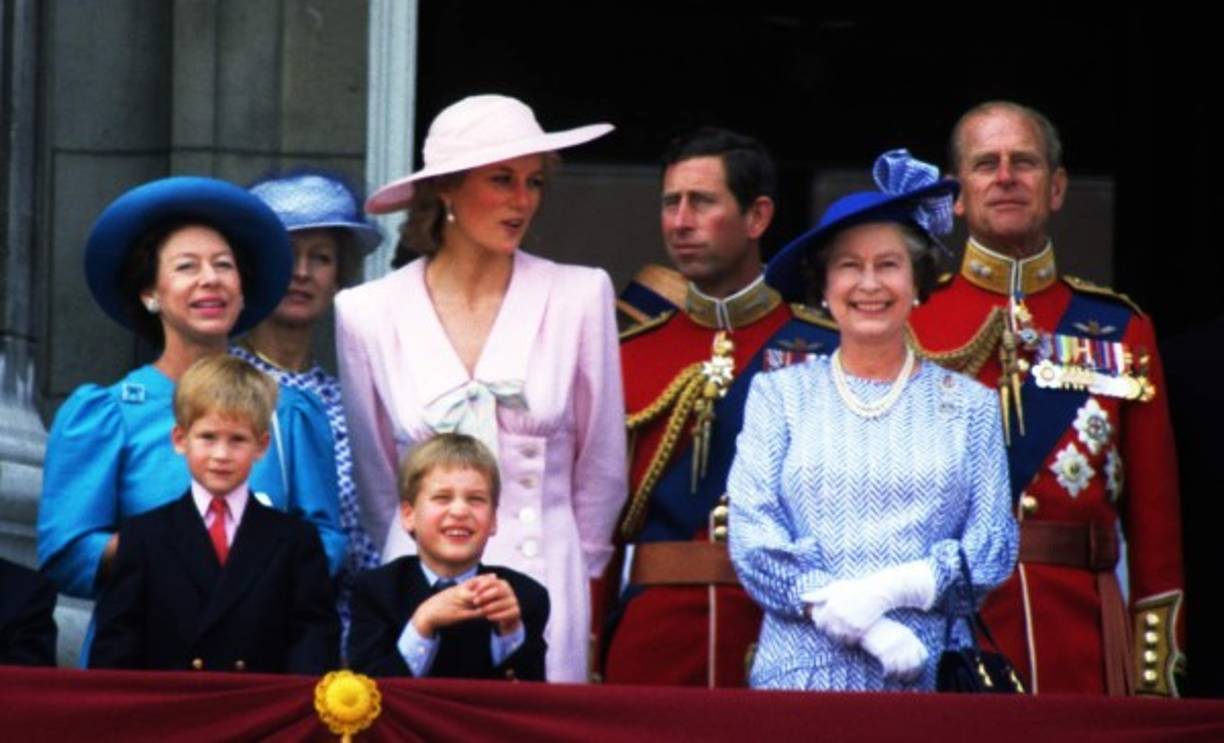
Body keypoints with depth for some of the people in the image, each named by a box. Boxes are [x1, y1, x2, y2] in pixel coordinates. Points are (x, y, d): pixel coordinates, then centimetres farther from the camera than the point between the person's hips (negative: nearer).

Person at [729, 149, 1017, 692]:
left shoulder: (970, 405, 11)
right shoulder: (779, 395, 9)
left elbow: (993, 548, 2)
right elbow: (751, 538, -2)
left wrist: (889, 590, -14)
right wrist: (866, 628, -14)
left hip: (932, 676, 0)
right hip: (802, 672, 0)